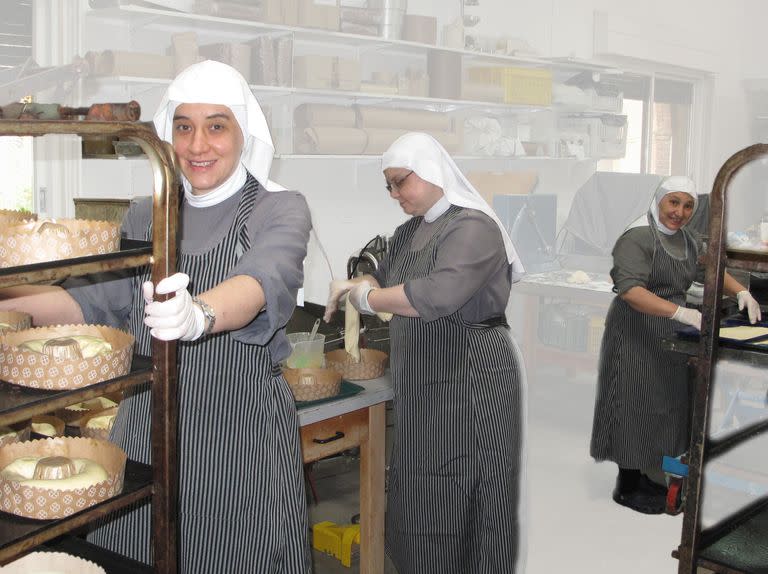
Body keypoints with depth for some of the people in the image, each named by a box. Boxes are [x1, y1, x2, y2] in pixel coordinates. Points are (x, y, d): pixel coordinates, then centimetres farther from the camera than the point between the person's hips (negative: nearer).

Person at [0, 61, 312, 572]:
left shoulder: (282, 209, -6)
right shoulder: (144, 216, 10)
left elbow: (265, 281, -26)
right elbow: (97, 300, 5)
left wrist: (200, 313, -47)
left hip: (242, 440, -4)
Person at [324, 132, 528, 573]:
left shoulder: (473, 228, -16)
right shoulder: (411, 232, 12)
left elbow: (439, 293, -31)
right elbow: (386, 277, 23)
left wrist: (368, 299, -18)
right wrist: (354, 287, 0)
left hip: (470, 380, -8)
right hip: (423, 384, 8)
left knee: (461, 500, 1)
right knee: (419, 497, 15)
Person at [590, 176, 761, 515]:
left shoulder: (687, 240, 9)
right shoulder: (638, 238, -17)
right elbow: (630, 289, -29)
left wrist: (741, 292, -1)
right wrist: (683, 313, -38)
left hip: (670, 336, 8)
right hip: (637, 335, -8)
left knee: (661, 404, 14)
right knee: (636, 405, -1)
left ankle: (640, 476, 28)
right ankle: (627, 487, 13)